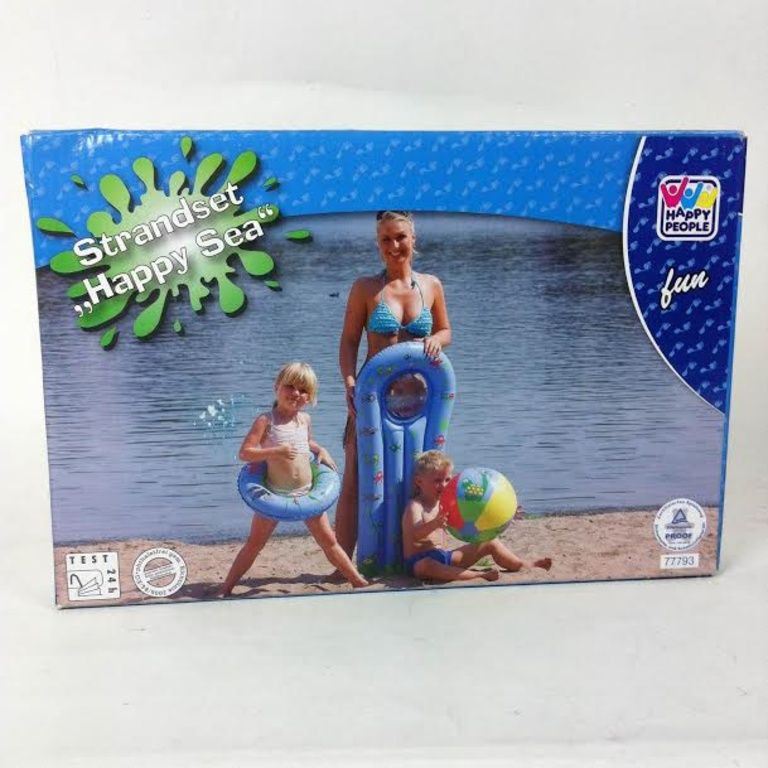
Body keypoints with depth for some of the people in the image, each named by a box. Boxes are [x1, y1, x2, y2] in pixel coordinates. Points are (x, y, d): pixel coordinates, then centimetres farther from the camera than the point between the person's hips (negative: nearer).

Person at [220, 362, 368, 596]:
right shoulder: (266, 420, -12)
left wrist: (321, 450, 7)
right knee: (254, 543, 6)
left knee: (328, 540, 11)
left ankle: (358, 581, 19)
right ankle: (227, 587, 19)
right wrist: (276, 451, -28)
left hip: (308, 492, 4)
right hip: (275, 494, -4)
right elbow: (244, 452, -18)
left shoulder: (305, 419, 5)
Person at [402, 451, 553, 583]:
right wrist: (435, 524, -52)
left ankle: (522, 565, 11)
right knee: (426, 566, -45)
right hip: (419, 561, -8)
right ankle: (478, 575, -48)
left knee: (490, 543, 8)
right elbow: (415, 533, -32)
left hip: (444, 556, 8)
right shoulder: (415, 506, -14)